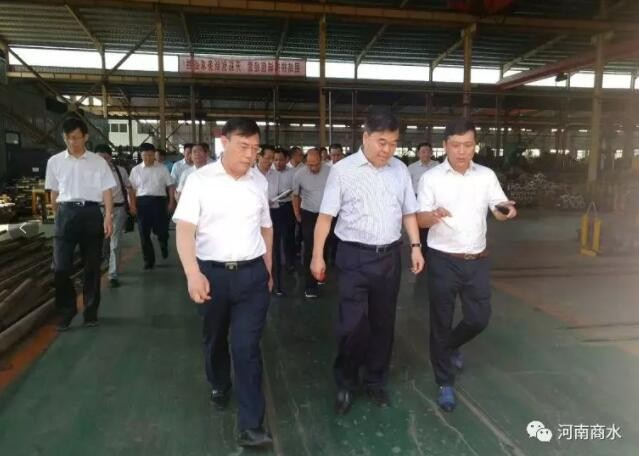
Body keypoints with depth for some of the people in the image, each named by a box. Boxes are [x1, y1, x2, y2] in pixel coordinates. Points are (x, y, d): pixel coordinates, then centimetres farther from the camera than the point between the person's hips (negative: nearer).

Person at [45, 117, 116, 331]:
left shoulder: (98, 162, 4)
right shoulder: (55, 161, 7)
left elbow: (107, 191, 2)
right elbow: (54, 192, 14)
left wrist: (108, 217, -8)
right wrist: (59, 216, 14)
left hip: (91, 213, 0)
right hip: (66, 213, 1)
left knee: (92, 265, 7)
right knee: (61, 266, -4)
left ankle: (91, 311, 21)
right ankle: (66, 310, 16)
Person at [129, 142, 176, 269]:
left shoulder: (162, 168, 5)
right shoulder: (136, 170, 8)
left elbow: (171, 185, 5)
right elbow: (133, 189, 7)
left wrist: (171, 202, -3)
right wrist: (133, 205, -1)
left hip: (159, 200, -1)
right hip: (142, 202, 2)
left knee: (161, 229, -3)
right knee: (144, 233, 4)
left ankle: (164, 245, 34)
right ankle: (149, 260, 17)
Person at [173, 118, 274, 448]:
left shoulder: (260, 181, 4)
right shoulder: (200, 179, -8)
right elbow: (184, 229, -15)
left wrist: (268, 270, 18)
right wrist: (193, 273, -29)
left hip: (252, 274, 1)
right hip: (211, 273, 0)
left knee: (247, 346, -2)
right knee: (214, 339, 20)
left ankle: (250, 424, 8)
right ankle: (219, 386, 49)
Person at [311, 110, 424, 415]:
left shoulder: (400, 170, 6)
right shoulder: (342, 170, -6)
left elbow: (408, 212, 12)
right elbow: (326, 215, -6)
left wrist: (415, 246, 3)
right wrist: (317, 255, -9)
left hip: (390, 256, 4)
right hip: (354, 256, -4)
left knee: (383, 323, 14)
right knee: (352, 324, -3)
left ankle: (375, 381, 34)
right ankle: (345, 384, 23)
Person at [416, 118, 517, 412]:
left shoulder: (486, 175, 4)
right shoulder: (431, 178, -6)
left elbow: (499, 209, -2)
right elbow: (421, 219, -10)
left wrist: (508, 210, -26)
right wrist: (434, 215, -33)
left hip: (478, 260, 4)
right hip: (444, 260, -3)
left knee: (479, 318, 12)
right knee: (441, 322, 5)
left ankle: (451, 347, 44)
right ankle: (445, 382, 21)